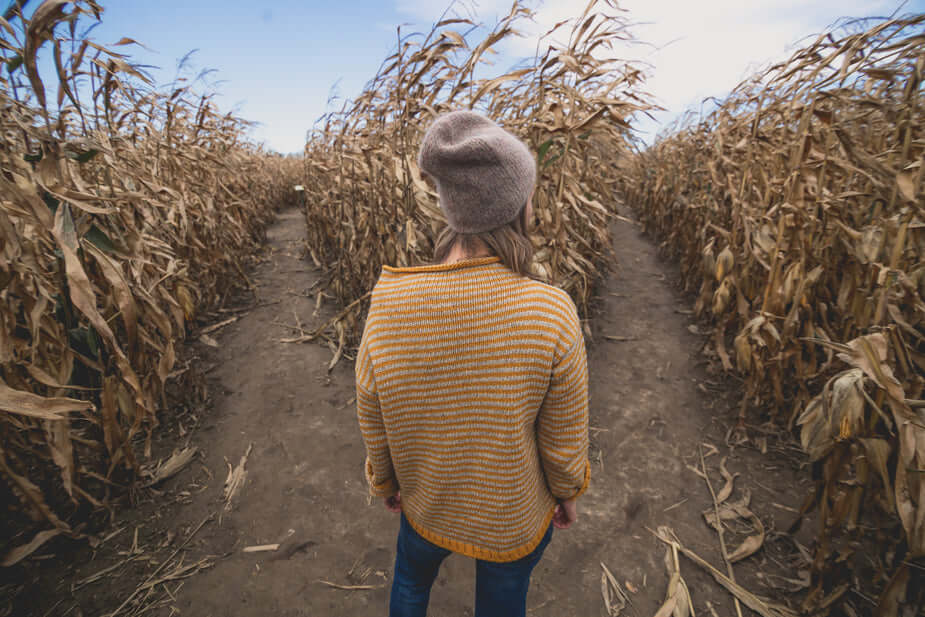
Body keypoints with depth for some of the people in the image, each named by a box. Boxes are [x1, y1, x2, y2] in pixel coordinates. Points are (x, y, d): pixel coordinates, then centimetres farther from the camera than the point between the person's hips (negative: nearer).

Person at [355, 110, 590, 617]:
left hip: (429, 501, 2)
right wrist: (567, 494, 4)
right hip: (516, 517, -1)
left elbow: (375, 427, -12)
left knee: (411, 575, 37)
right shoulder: (552, 314, -34)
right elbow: (564, 442, -19)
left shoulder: (386, 310, -28)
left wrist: (387, 483, 10)